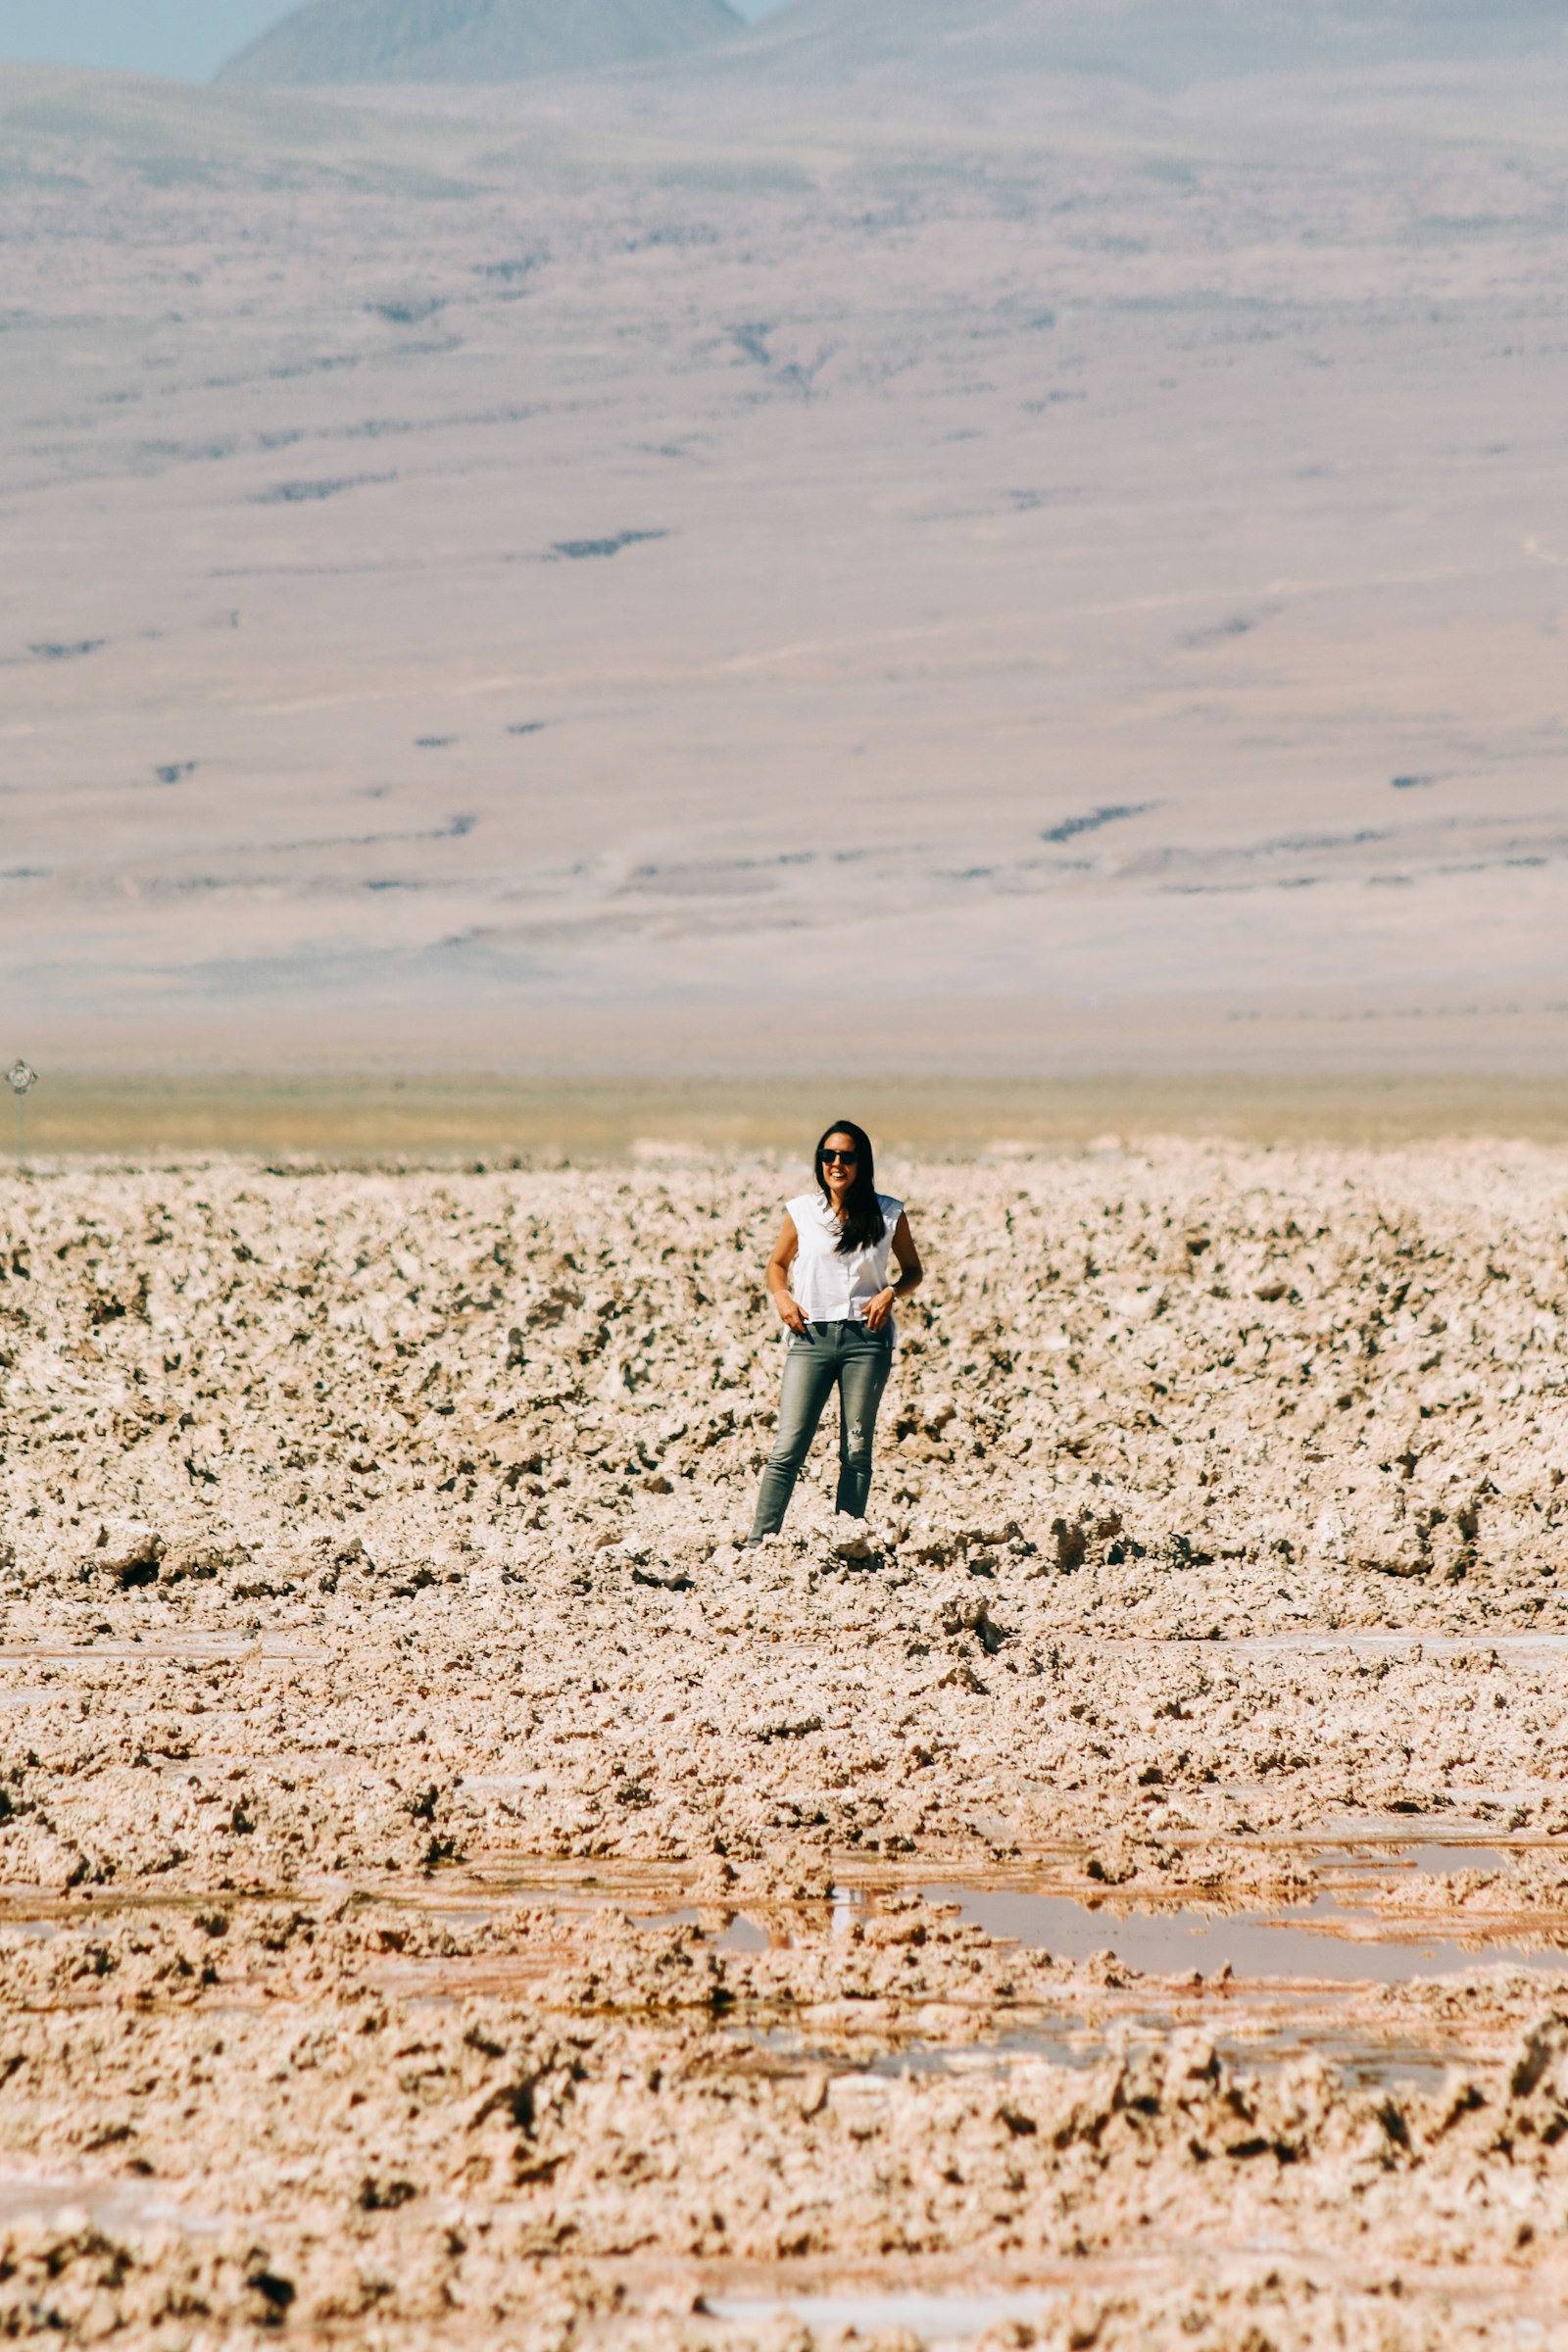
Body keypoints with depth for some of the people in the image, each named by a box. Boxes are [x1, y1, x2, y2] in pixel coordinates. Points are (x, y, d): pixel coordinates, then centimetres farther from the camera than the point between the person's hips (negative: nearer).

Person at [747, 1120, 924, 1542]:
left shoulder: (888, 1214, 4)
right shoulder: (802, 1212, 5)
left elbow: (913, 1271, 15)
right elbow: (777, 1263, 18)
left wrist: (891, 1293, -6)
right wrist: (781, 1296, -2)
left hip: (866, 1337, 0)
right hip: (811, 1335, 0)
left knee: (856, 1451, 3)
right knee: (788, 1448, -7)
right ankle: (758, 1542, -6)